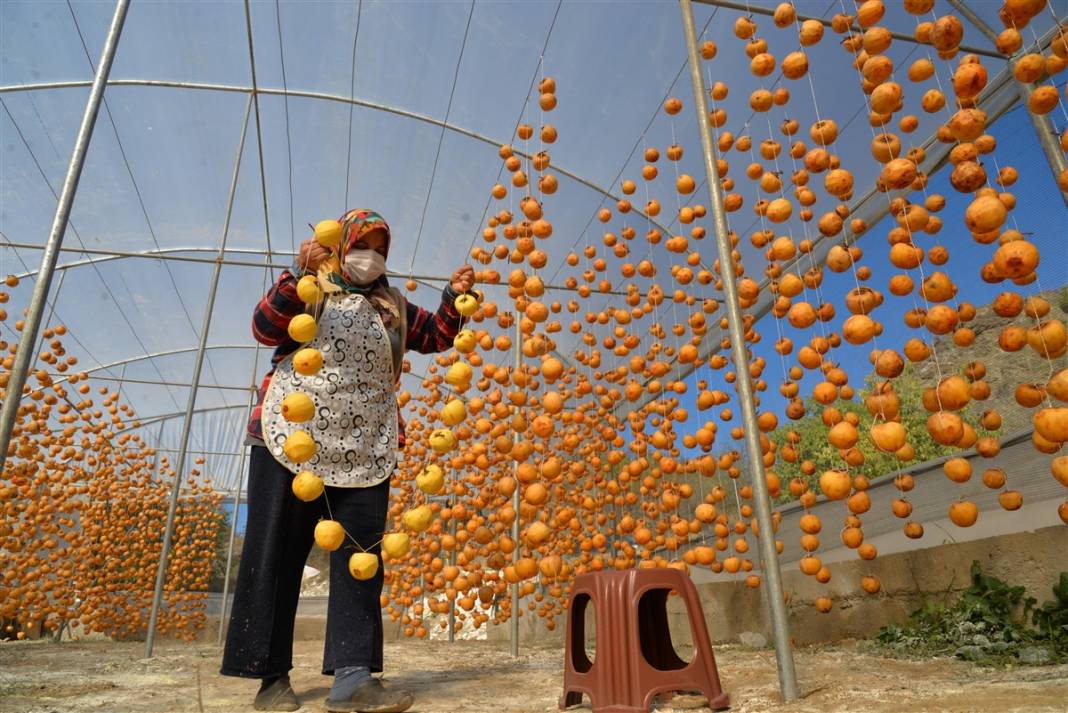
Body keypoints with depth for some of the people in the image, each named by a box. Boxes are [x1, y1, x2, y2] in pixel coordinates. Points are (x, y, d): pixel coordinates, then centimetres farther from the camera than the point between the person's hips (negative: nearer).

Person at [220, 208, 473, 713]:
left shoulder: (392, 307, 18)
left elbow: (436, 337, 21)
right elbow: (265, 329, -7)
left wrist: (453, 299, 5)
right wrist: (299, 274, -19)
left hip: (364, 451, 3)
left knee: (360, 559, -2)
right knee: (276, 554, 2)